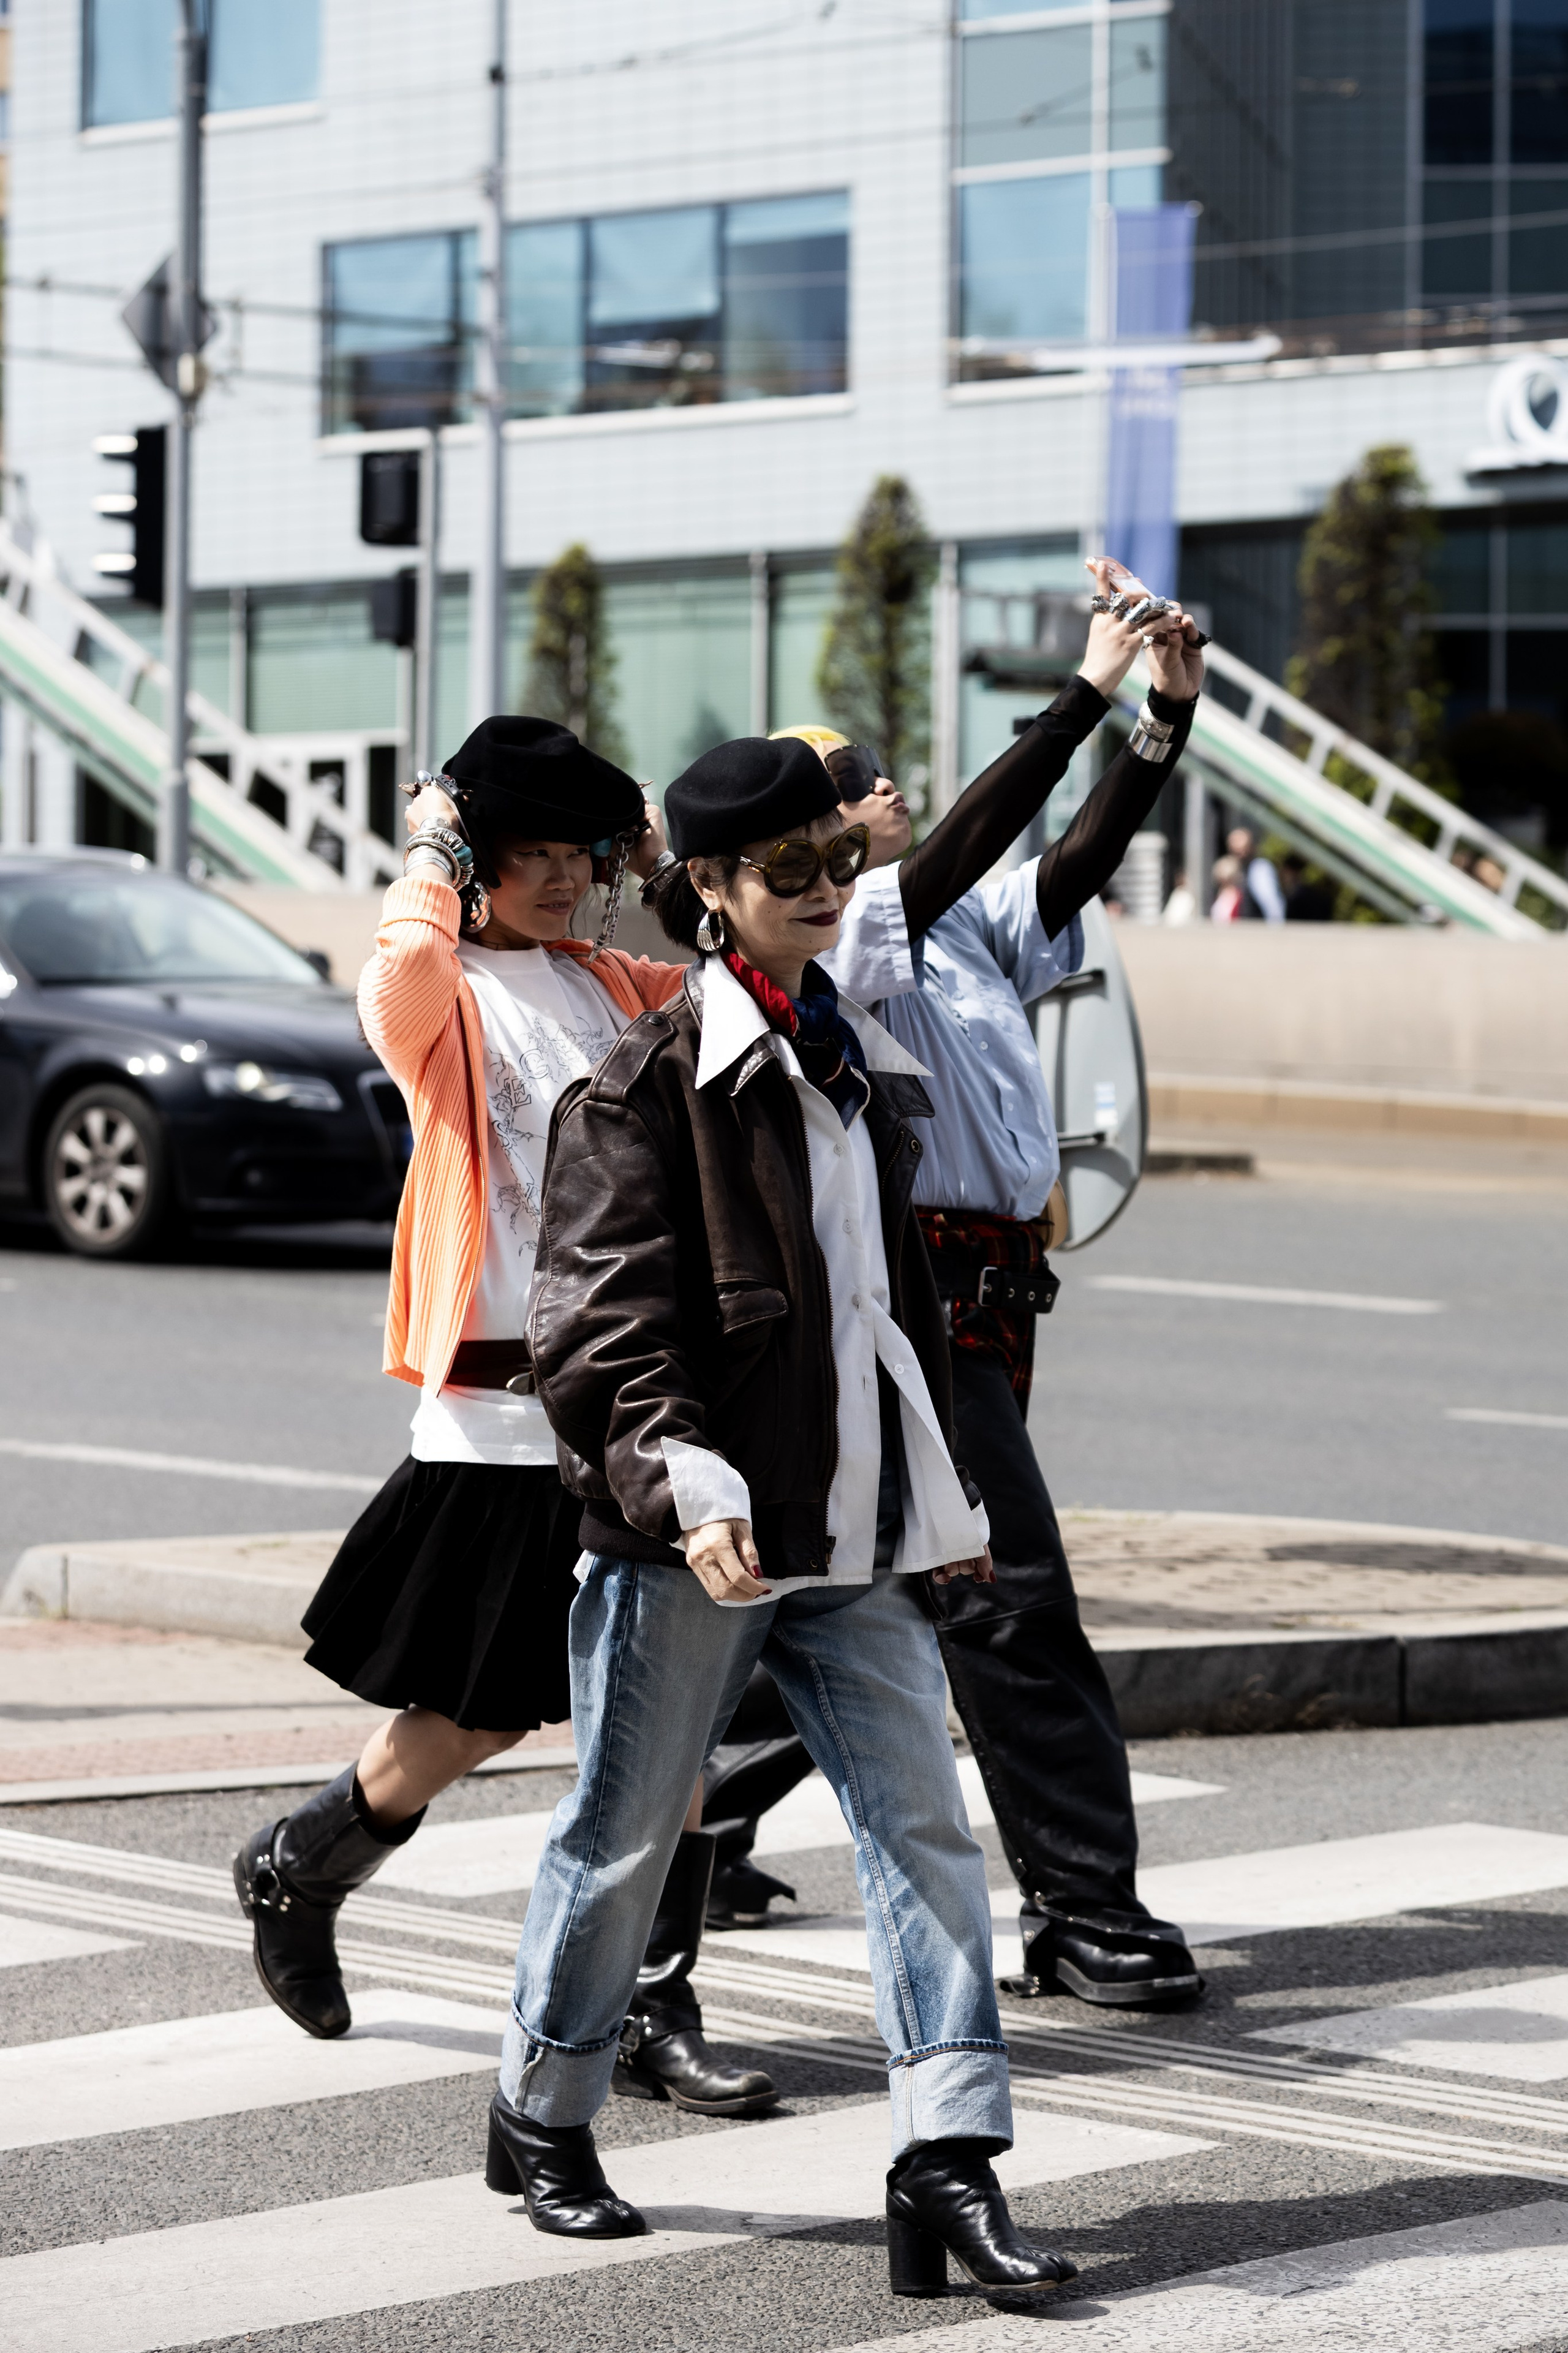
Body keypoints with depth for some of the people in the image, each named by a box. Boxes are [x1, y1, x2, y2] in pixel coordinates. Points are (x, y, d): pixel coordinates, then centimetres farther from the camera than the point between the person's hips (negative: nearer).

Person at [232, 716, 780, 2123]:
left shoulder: (616, 988, 15)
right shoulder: (449, 995, -4)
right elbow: (401, 983, -28)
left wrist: (672, 870, 8)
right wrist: (430, 860, -11)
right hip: (504, 1412, -5)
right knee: (478, 1716, 6)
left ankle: (656, 2017, 3)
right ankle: (294, 1874, 33)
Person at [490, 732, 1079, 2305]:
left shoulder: (862, 1063, 15)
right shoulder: (646, 1081, -7)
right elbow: (600, 1318, -14)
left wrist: (944, 1496, 25)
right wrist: (684, 1480, -28)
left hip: (852, 1531, 6)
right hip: (689, 1535, -6)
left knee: (922, 1824, -3)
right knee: (622, 1832, 7)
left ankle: (948, 2165, -4)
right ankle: (543, 2117, 26)